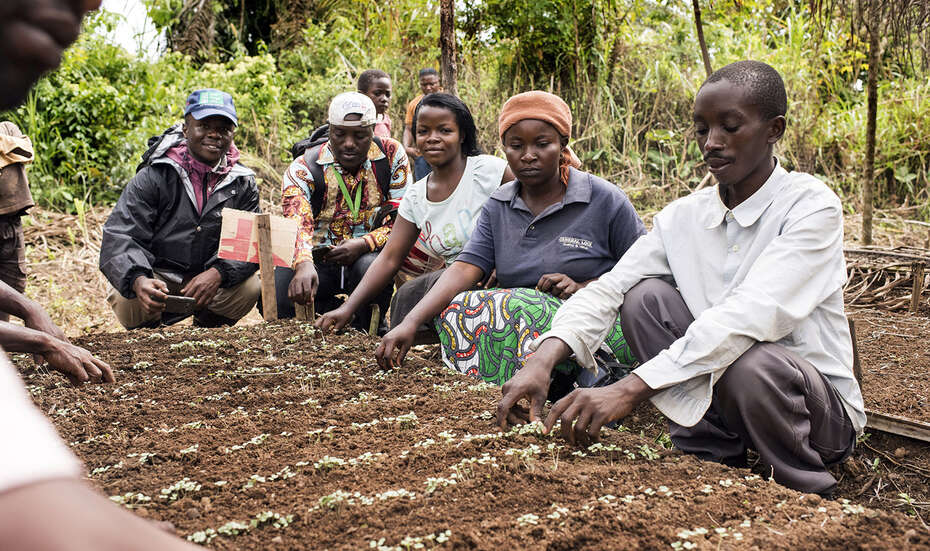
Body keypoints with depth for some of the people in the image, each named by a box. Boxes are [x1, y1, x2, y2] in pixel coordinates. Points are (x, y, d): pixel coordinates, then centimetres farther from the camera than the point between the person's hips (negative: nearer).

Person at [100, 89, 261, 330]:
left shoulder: (243, 183, 0)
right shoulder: (153, 177, -9)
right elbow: (119, 237, -18)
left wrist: (218, 273, -31)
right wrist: (138, 280, -41)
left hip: (208, 278, 3)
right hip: (155, 277, -2)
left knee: (250, 287, -25)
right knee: (130, 302, -34)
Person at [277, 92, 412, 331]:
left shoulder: (392, 155, -2)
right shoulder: (303, 169, -8)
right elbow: (297, 222, -25)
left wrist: (364, 244, -21)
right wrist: (304, 265, -47)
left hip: (369, 254, 0)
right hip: (318, 260, 0)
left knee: (371, 268, -37)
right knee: (273, 296, -27)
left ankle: (366, 331, -7)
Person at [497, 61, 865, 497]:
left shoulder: (813, 206, -17)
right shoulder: (683, 216, 0)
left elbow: (751, 314, -32)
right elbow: (609, 287, -10)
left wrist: (629, 389, -39)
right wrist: (543, 360, -30)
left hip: (821, 409, -4)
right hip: (716, 396, 4)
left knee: (749, 362, -36)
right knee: (645, 298, -14)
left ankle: (808, 493, -7)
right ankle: (710, 460, -7)